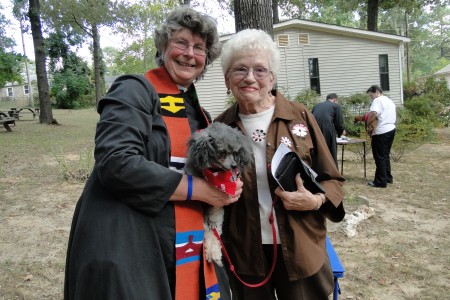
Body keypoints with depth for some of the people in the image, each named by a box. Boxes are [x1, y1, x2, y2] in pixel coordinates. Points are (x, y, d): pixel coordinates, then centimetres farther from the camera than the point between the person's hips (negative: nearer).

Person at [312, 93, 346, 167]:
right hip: (327, 130, -4)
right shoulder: (336, 106, 12)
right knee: (331, 154, 8)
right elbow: (339, 122, 6)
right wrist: (341, 132, 26)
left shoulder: (317, 105, 24)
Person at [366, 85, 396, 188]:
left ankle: (381, 181, 2)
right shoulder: (390, 101, 20)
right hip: (391, 130, 9)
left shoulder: (377, 100, -8)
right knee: (386, 155, 19)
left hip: (381, 132, -9)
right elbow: (394, 118, 21)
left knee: (380, 157, -2)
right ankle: (388, 177, 25)